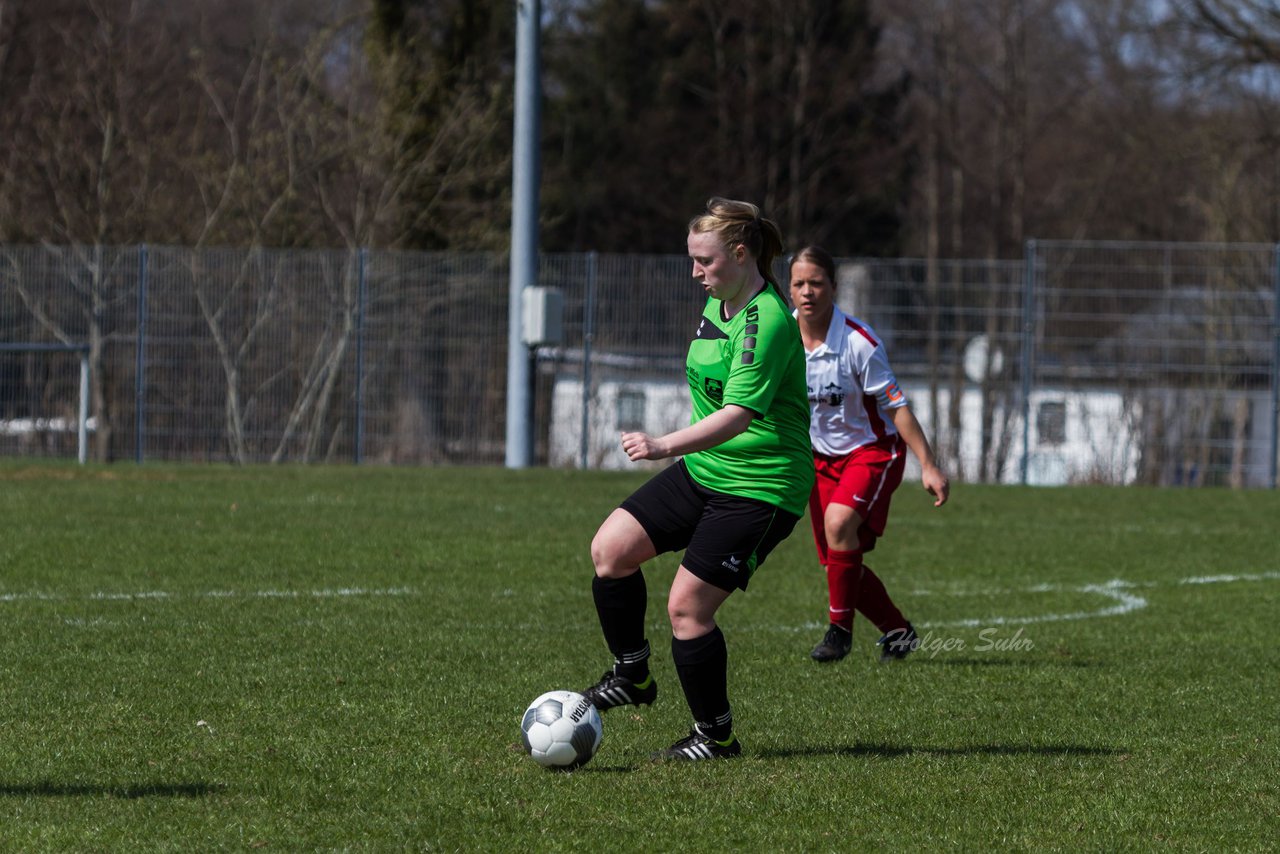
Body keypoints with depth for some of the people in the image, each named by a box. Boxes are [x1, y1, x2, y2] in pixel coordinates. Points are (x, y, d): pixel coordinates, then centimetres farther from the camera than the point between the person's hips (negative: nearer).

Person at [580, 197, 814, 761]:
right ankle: (631, 675, 14)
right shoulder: (717, 300, 8)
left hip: (759, 488, -9)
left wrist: (665, 446, -44)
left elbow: (737, 415, -32)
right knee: (610, 549, -2)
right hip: (704, 469, 9)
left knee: (687, 606, -10)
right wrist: (673, 450, 29)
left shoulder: (766, 322, -22)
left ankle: (716, 736, 5)